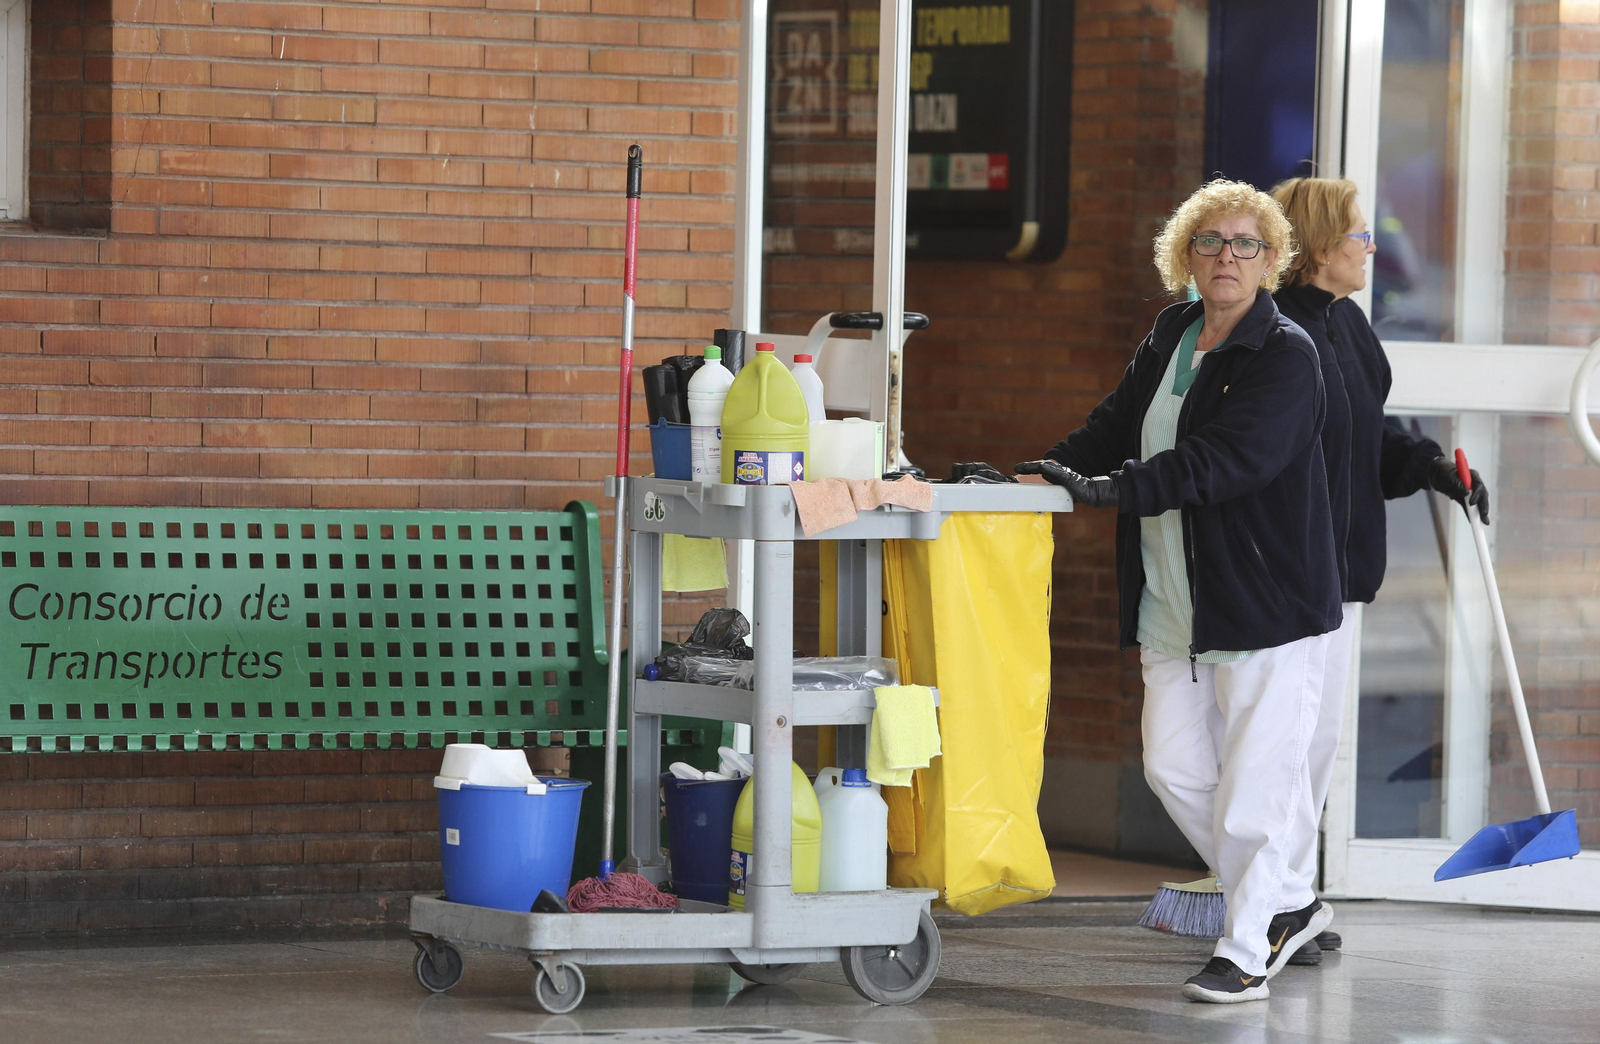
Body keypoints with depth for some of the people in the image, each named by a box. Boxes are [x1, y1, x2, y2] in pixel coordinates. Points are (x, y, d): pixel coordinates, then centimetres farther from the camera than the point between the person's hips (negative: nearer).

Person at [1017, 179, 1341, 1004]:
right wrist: (1041, 472, 0)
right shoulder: (1170, 338, 12)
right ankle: (1285, 906, 23)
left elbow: (1223, 459, -23)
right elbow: (1116, 428, 16)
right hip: (1176, 606, 8)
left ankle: (1245, 952, 5)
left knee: (1252, 780, -5)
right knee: (1174, 766, 7)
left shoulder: (1285, 356, -12)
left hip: (1267, 597, -8)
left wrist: (1112, 489, -29)